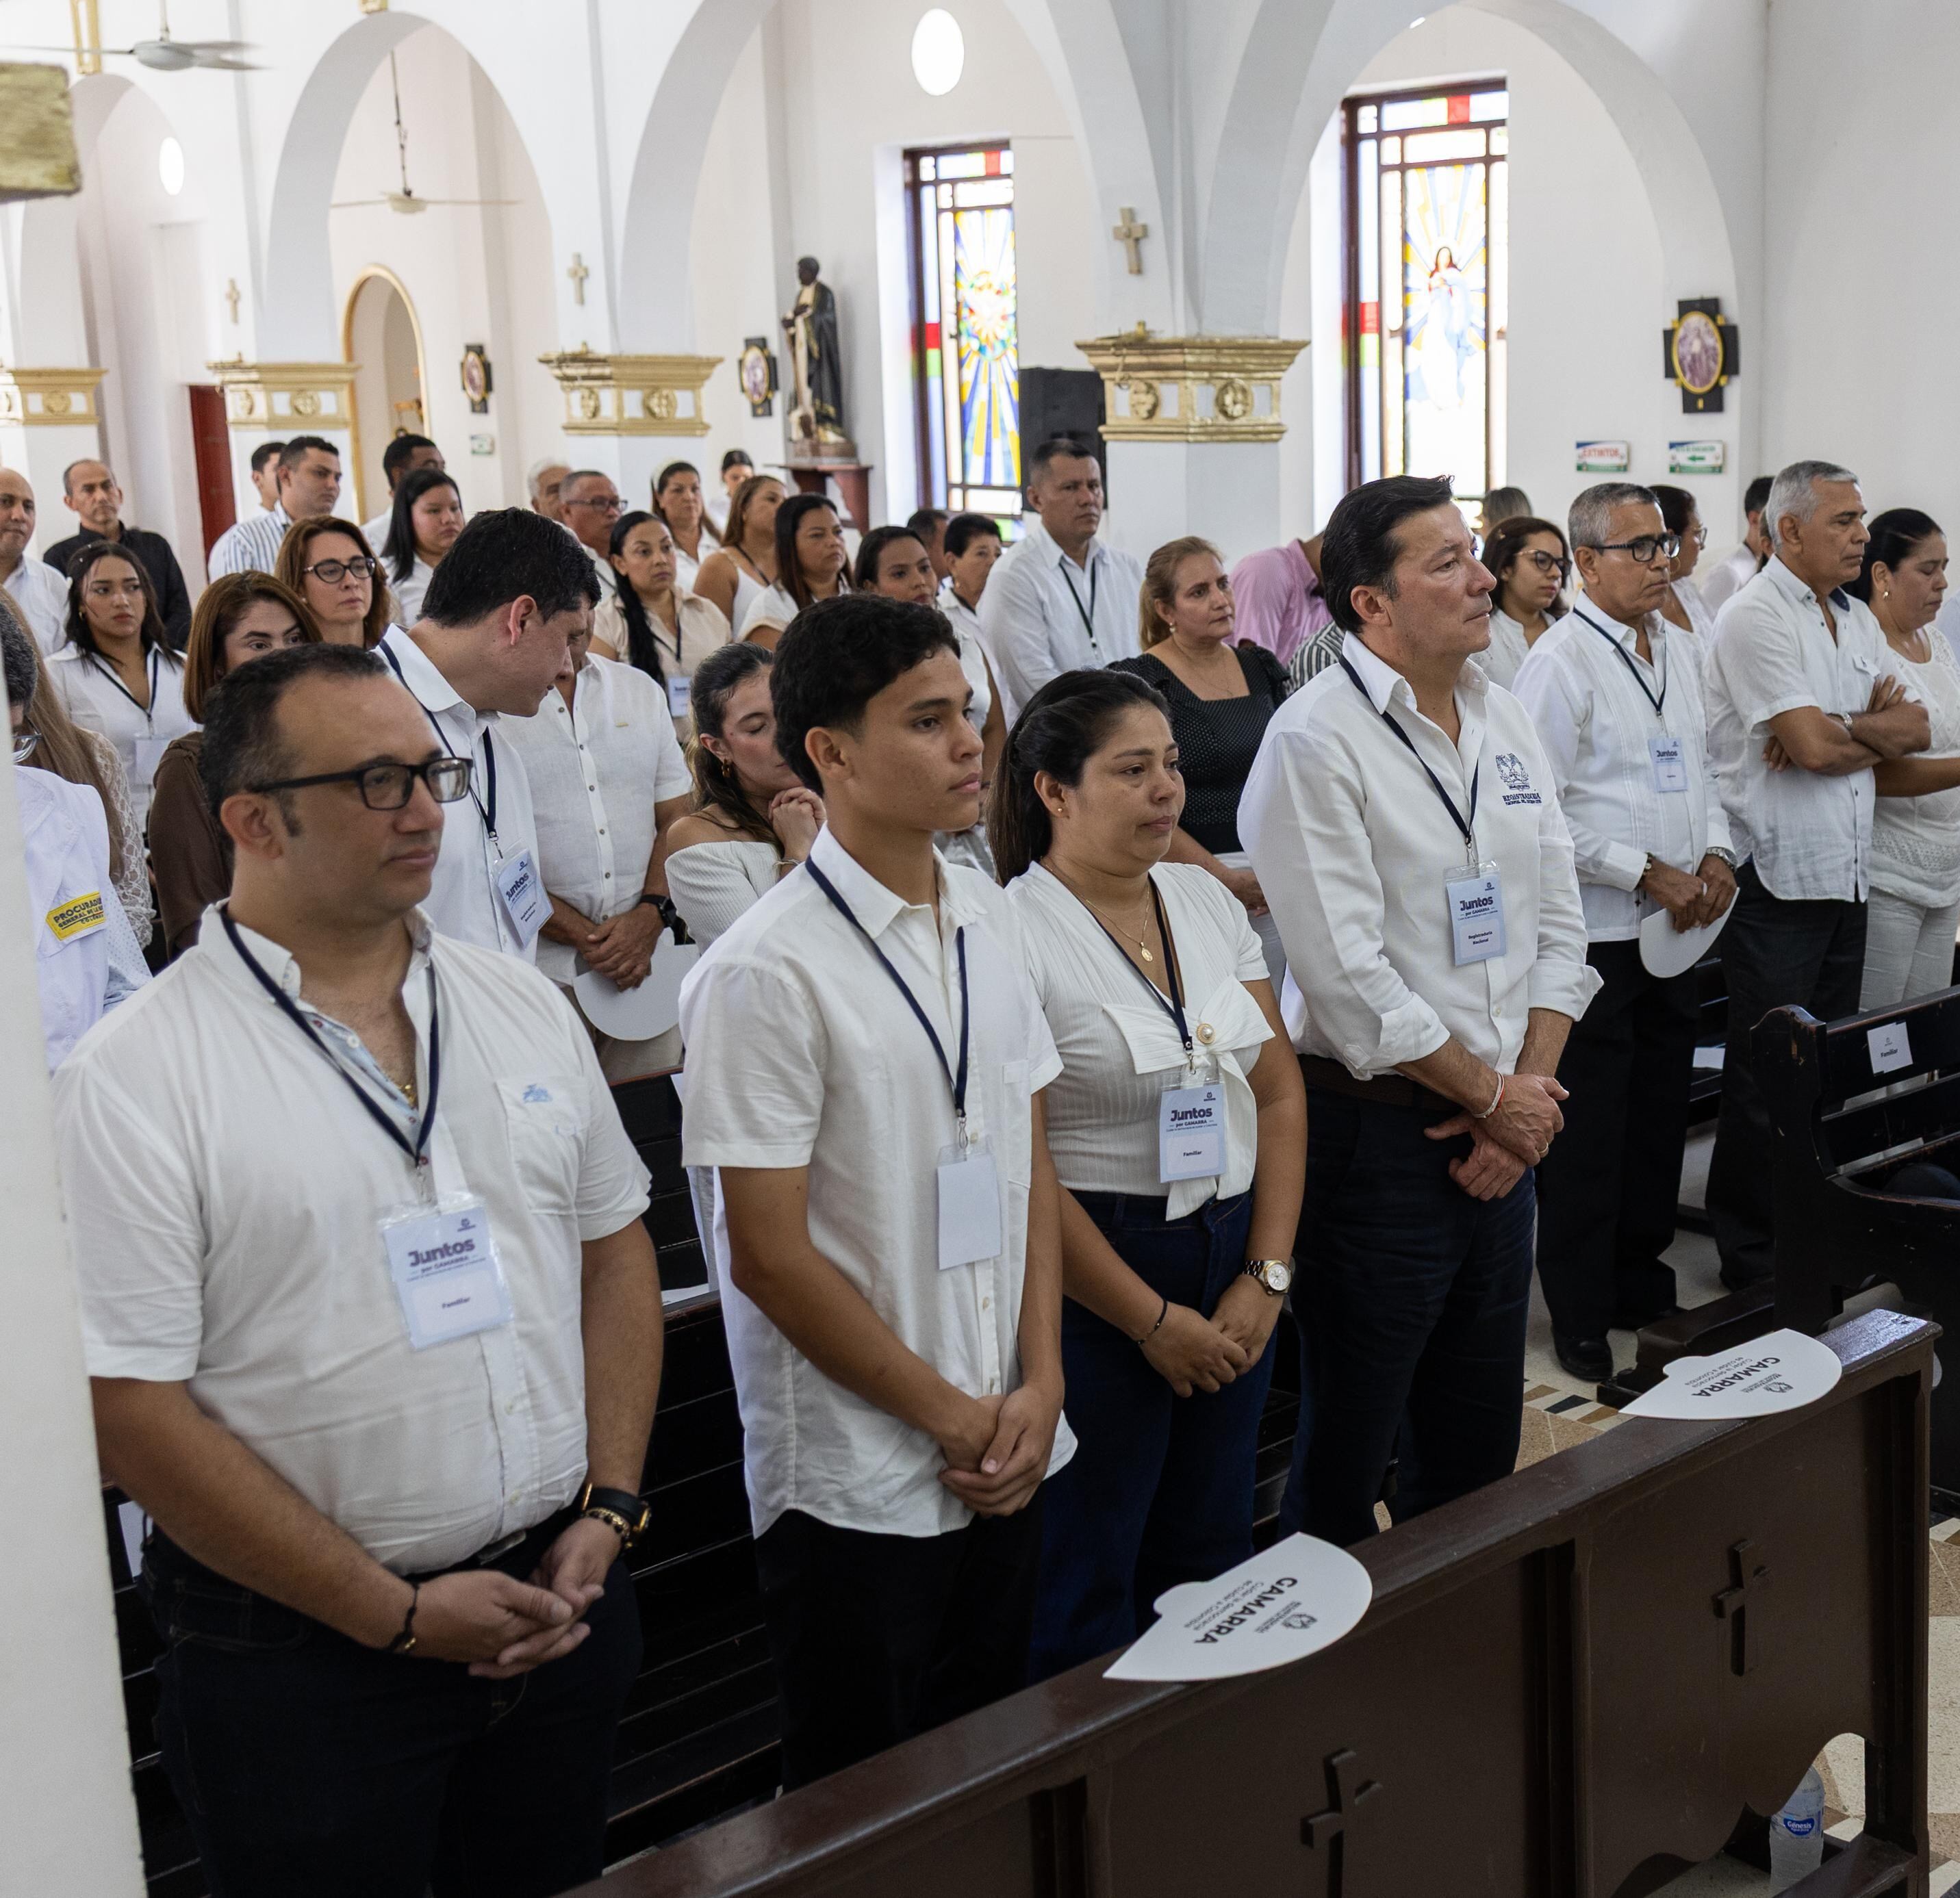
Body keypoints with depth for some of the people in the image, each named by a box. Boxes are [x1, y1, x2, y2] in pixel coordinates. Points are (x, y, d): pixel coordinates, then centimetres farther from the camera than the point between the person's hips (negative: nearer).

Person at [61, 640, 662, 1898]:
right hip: (306, 1667, -5)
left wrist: (608, 1510, -1)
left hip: (561, 1608, 5)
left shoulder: (524, 1007, 4)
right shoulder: (135, 1080, -13)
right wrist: (395, 1612, -13)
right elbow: (132, 1410, -15)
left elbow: (615, 1250, 11)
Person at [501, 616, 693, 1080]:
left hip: (647, 960, 4)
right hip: (542, 967, -4)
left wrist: (651, 913, -5)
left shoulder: (642, 691, 13)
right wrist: (585, 936, -13)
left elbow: (676, 819, 12)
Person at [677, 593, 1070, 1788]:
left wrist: (1039, 1385, -1)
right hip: (857, 1486, -6)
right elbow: (771, 1256, -15)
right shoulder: (767, 973, -16)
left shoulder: (990, 921, 5)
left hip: (1009, 1461, 6)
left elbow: (1032, 1165, 9)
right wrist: (953, 1418, -10)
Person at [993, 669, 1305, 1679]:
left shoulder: (1206, 901, 7)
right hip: (1095, 1277, -6)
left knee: (1212, 1555, 16)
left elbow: (1279, 1092, 8)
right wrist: (1153, 1320, -12)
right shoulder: (1013, 933, -14)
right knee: (1090, 1590, 5)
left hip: (1231, 1263, 7)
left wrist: (1266, 1275, -1)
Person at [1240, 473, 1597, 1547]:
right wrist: (1495, 1098, -11)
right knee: (1350, 1439, 6)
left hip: (1503, 1132, 7)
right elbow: (1350, 977, -19)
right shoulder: (1315, 742, -15)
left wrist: (1532, 1086, -4)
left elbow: (1557, 923, 10)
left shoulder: (1504, 722, 9)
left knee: (1480, 1439, 19)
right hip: (1380, 1130, -7)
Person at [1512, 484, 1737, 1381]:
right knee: (1588, 1136, 1)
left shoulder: (1681, 649, 11)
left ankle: (1642, 1287, 31)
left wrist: (1716, 852, 1)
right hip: (1595, 931, -7)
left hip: (1676, 928, 7)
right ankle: (1580, 1317, 14)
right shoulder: (1561, 661, -14)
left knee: (1660, 1115, 16)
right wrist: (1648, 872, -17)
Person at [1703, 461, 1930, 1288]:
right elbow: (1815, 746, -20)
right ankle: (1751, 1256, 11)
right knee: (1767, 1079, 0)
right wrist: (1878, 726, 0)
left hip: (1845, 876, 8)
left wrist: (1837, 730, -12)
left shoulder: (1857, 620, 14)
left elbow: (1915, 730, 6)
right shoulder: (1755, 617, -12)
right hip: (1779, 878, -8)